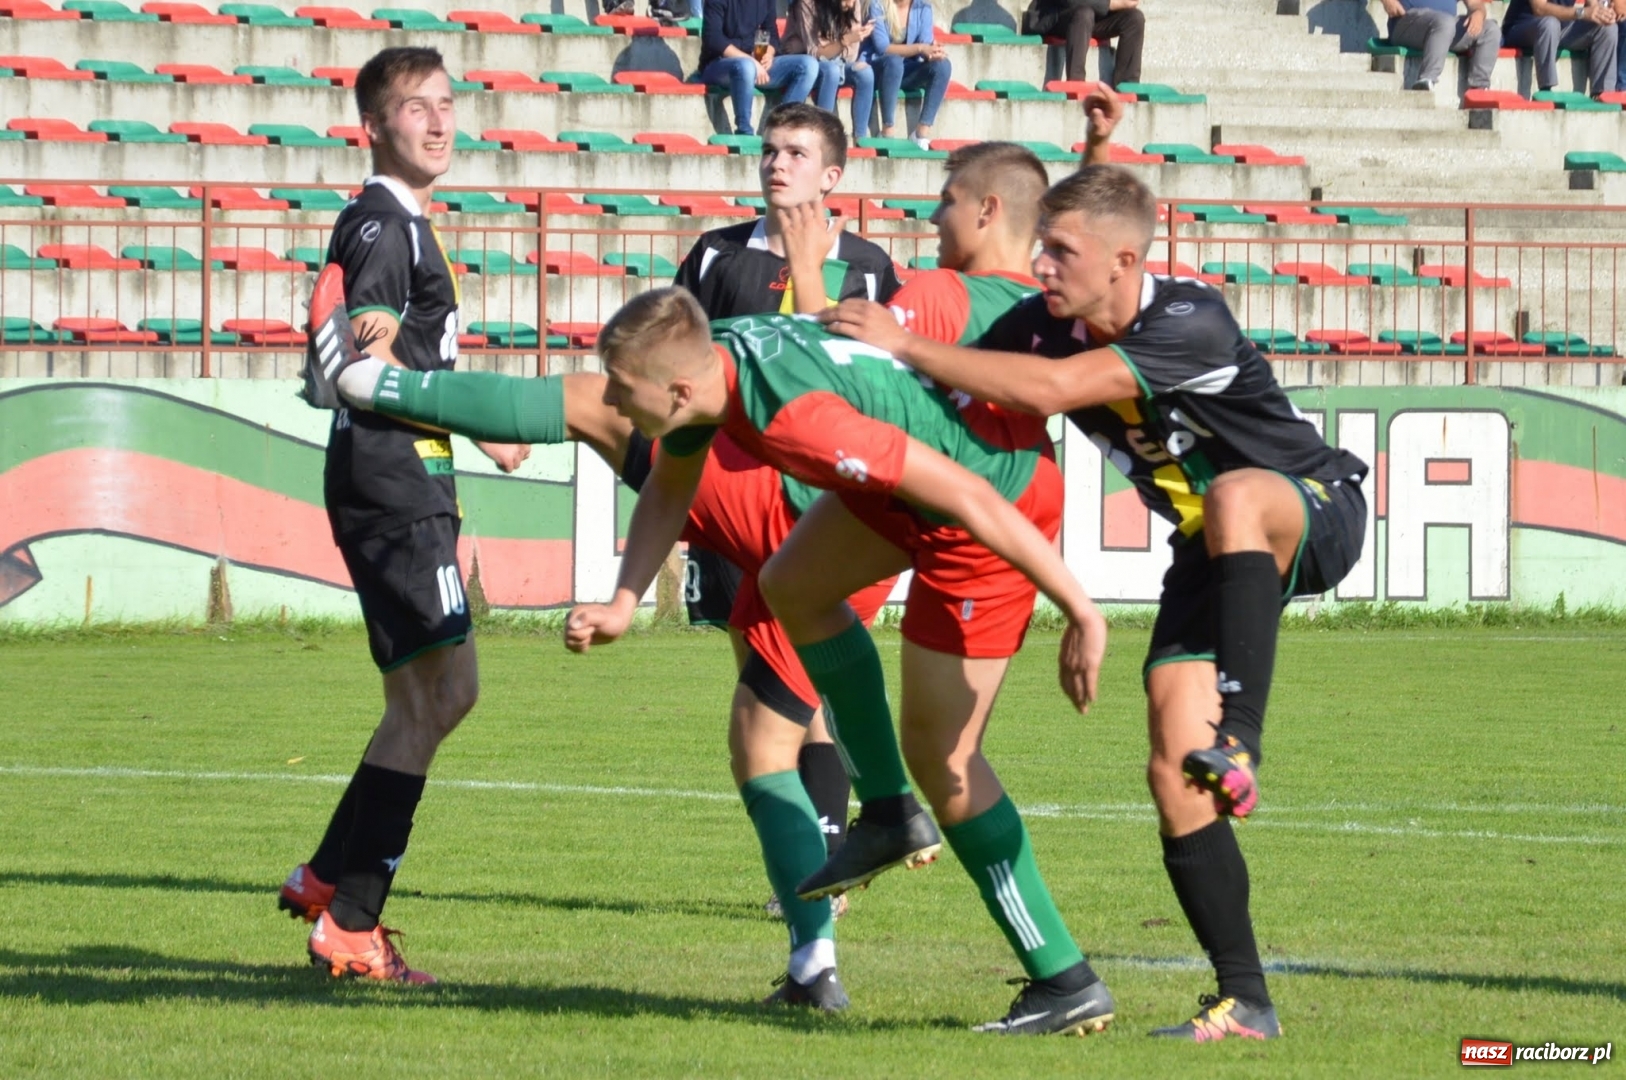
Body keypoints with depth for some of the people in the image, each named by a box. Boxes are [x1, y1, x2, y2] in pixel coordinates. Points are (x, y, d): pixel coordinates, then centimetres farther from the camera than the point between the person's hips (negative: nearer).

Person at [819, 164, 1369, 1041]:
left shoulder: (1192, 324, -30)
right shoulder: (1043, 326, -8)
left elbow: (1046, 389, -39)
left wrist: (904, 346, -34)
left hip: (1313, 516, -6)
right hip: (1211, 550, 6)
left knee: (1234, 498, -43)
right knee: (1173, 769, -10)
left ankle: (1240, 740, -47)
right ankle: (1243, 1002, -5)